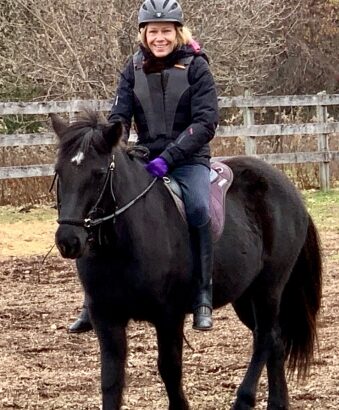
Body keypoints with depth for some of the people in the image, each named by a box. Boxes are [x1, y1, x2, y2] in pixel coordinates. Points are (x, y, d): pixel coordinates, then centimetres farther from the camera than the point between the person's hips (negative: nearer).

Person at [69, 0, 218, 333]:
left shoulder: (195, 65, -5)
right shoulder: (135, 68, 5)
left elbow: (206, 121, -13)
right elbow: (119, 116, 1)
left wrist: (169, 158, -24)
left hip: (189, 158, -4)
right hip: (145, 159, 4)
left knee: (198, 208, -32)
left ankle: (203, 296, -22)